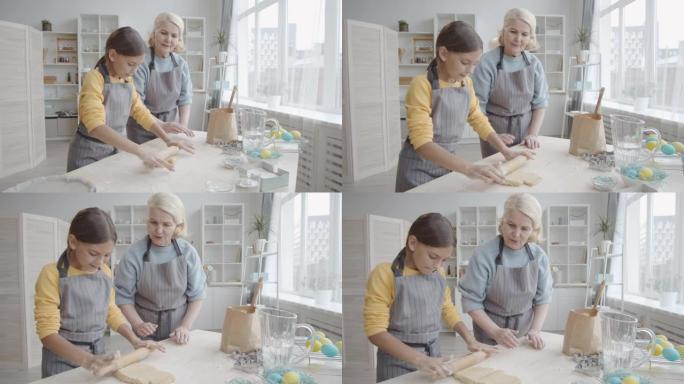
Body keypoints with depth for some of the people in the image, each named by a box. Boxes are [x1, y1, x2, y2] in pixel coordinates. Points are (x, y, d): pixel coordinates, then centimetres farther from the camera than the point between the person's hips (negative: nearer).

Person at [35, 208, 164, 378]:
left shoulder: (105, 272, 3)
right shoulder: (52, 274, -15)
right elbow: (48, 332, -19)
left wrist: (135, 340, 0)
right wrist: (86, 359, -32)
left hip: (97, 354, 5)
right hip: (63, 360, -5)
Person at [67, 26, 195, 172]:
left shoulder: (127, 80, 2)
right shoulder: (94, 79, -21)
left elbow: (140, 111, 9)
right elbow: (96, 126, -34)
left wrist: (166, 139, -6)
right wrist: (140, 151, -42)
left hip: (115, 149, 7)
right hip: (89, 154, -7)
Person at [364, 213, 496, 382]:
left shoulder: (437, 273, 4)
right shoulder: (385, 274, -15)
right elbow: (375, 330, -20)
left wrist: (470, 340, 2)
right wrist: (419, 359, -29)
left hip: (433, 357, 5)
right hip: (399, 363, -5)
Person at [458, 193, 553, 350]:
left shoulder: (539, 256, -8)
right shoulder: (484, 255, -19)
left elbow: (542, 298, 0)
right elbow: (471, 301, -17)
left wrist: (535, 330, -13)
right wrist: (496, 332, -24)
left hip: (524, 334, 3)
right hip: (489, 334, -3)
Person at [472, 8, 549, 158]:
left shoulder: (534, 64, 0)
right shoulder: (488, 62, -12)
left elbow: (540, 102, 3)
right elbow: (477, 106, -13)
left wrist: (533, 134, -8)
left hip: (525, 131, 4)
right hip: (495, 133, -3)